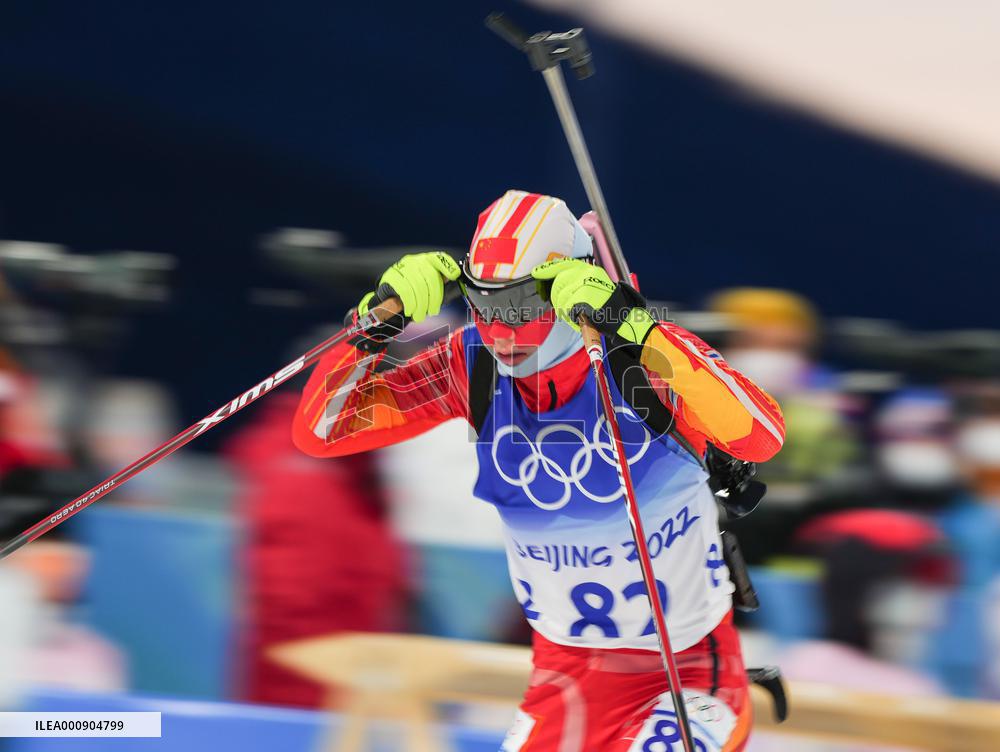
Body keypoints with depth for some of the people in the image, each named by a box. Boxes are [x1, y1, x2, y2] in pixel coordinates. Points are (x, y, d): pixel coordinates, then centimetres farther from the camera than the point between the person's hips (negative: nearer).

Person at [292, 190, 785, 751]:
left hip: (690, 665, -4)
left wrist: (636, 330, -45)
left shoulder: (649, 353, -21)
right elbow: (320, 431, -9)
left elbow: (762, 436, -39)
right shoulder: (473, 364, -10)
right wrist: (374, 324, -25)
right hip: (568, 666, 4)